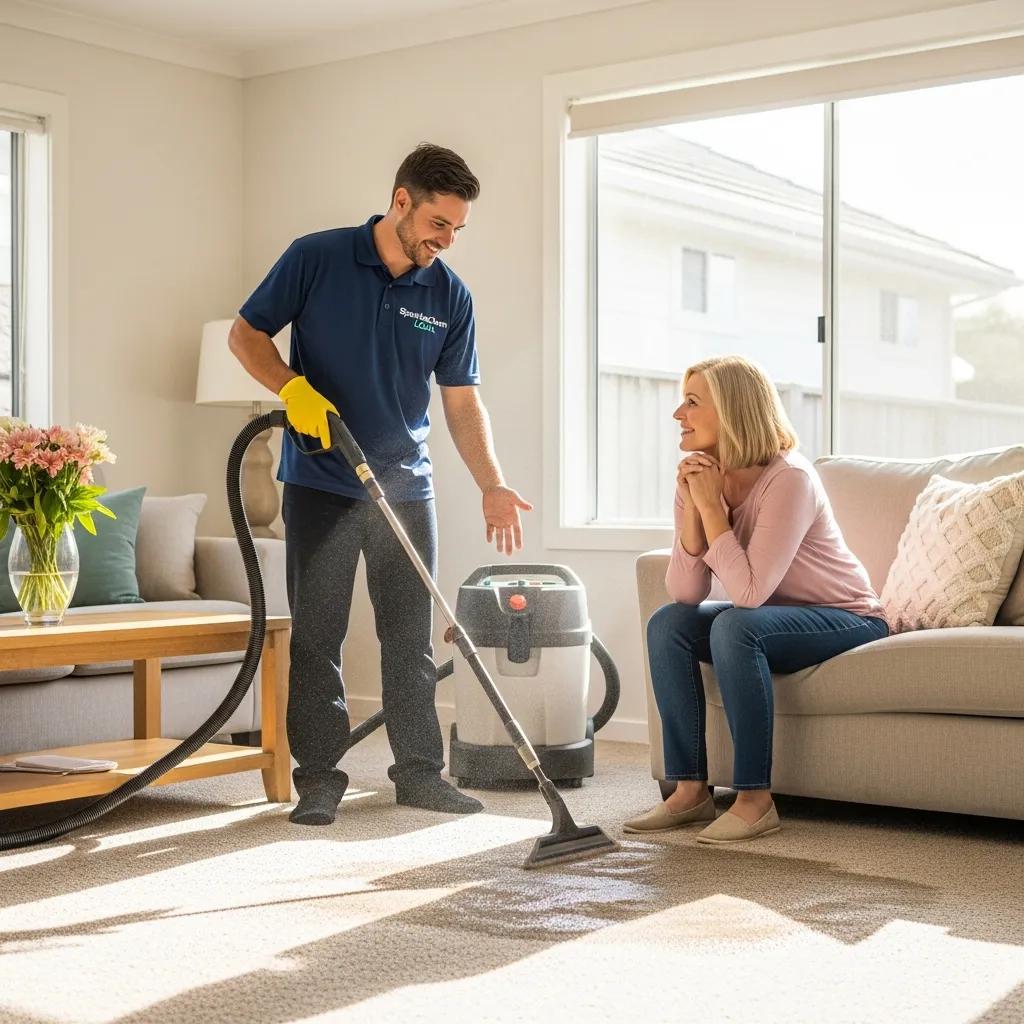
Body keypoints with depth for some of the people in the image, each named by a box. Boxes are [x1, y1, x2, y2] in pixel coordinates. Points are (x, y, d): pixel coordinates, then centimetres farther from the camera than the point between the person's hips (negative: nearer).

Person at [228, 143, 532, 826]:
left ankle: (419, 771, 17)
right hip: (320, 485, -3)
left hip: (406, 488, 3)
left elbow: (463, 402, 3)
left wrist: (493, 487, -8)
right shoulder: (316, 259, -7)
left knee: (412, 637, 7)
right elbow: (247, 334, 0)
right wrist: (293, 387, -18)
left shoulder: (451, 297, 1)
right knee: (317, 637, 1)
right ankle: (319, 778, 10)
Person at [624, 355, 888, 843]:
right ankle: (690, 789, -9)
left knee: (735, 626, -32)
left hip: (849, 620, -7)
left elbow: (748, 592, -32)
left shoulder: (789, 479, -26)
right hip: (777, 617, 8)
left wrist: (712, 506, -27)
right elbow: (684, 593, -10)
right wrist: (692, 509, -22)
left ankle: (756, 799, -23)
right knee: (667, 623, -12)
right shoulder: (699, 478, -4)